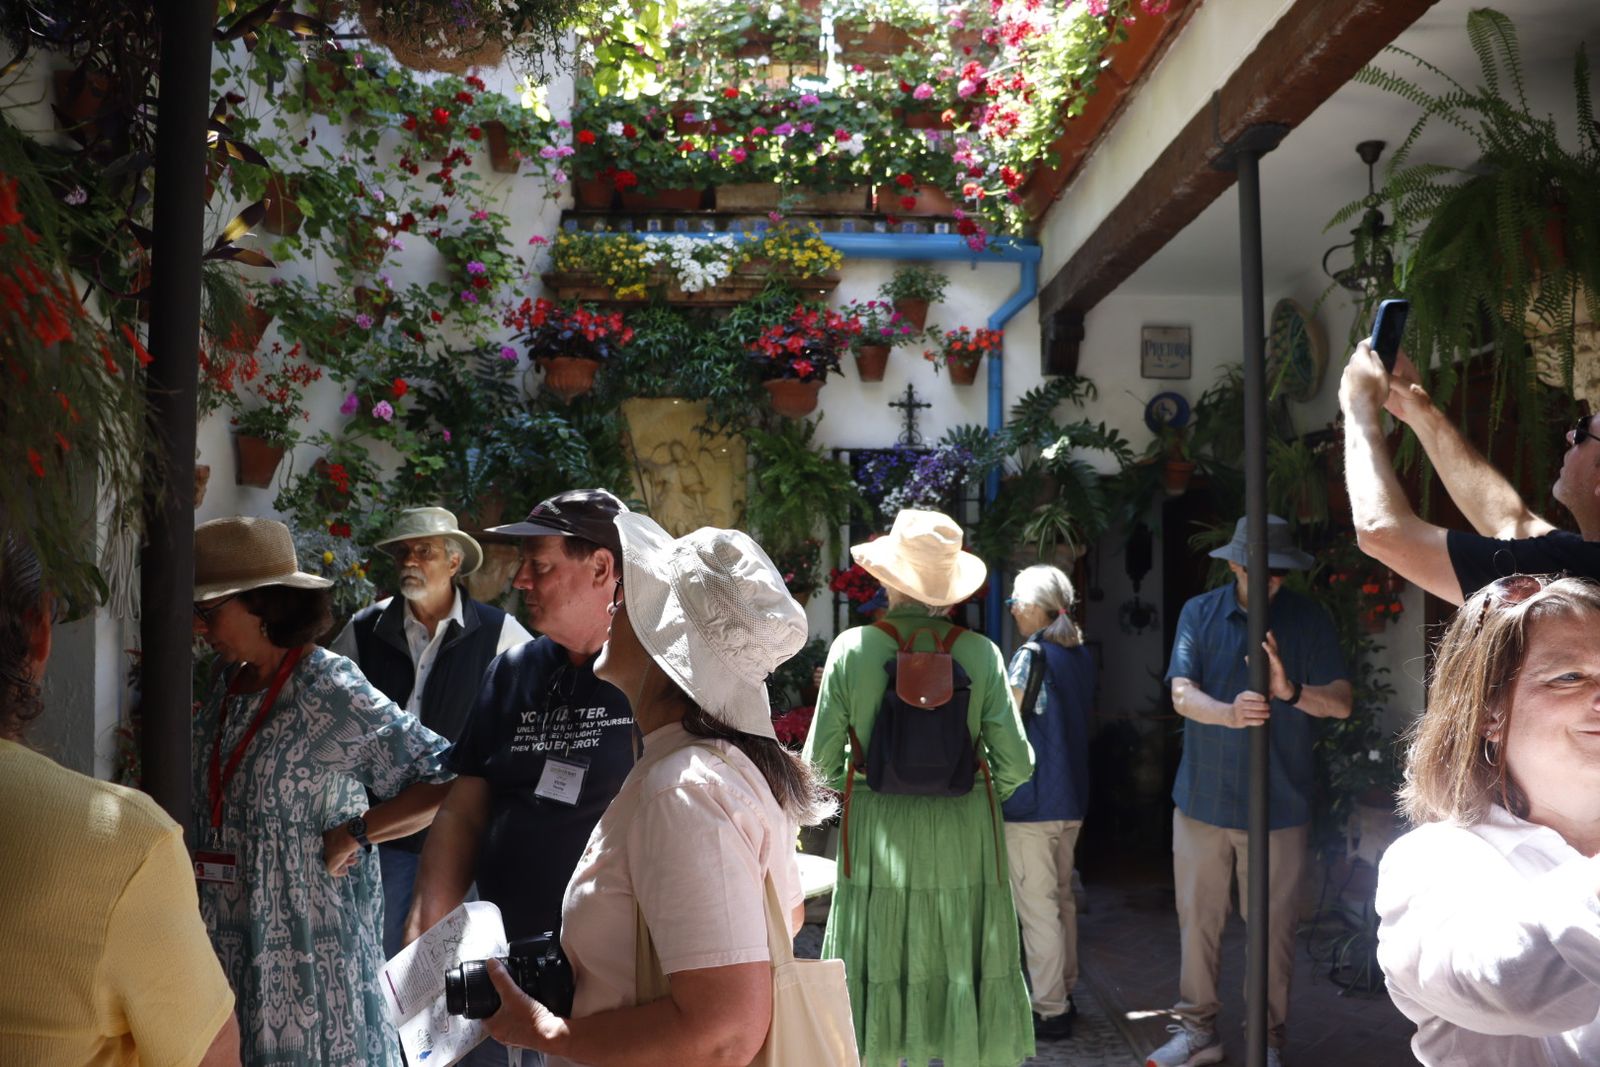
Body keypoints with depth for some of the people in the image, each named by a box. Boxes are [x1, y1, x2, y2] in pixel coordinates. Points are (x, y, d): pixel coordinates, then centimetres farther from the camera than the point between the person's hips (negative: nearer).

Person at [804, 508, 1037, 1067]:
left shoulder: (851, 648, -8)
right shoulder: (980, 653, -6)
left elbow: (821, 764, -6)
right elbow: (1015, 764, -6)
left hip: (878, 838, 0)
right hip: (964, 840, 1)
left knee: (880, 984, 10)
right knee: (964, 975, 12)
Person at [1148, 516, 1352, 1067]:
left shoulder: (1310, 621, -2)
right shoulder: (1199, 613, 0)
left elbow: (1342, 703, -8)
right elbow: (1181, 692, -10)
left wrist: (1290, 691, -28)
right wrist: (1229, 713, -30)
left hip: (1277, 804, -1)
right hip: (1203, 795, 1)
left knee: (1274, 927, 7)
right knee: (1197, 919, 12)